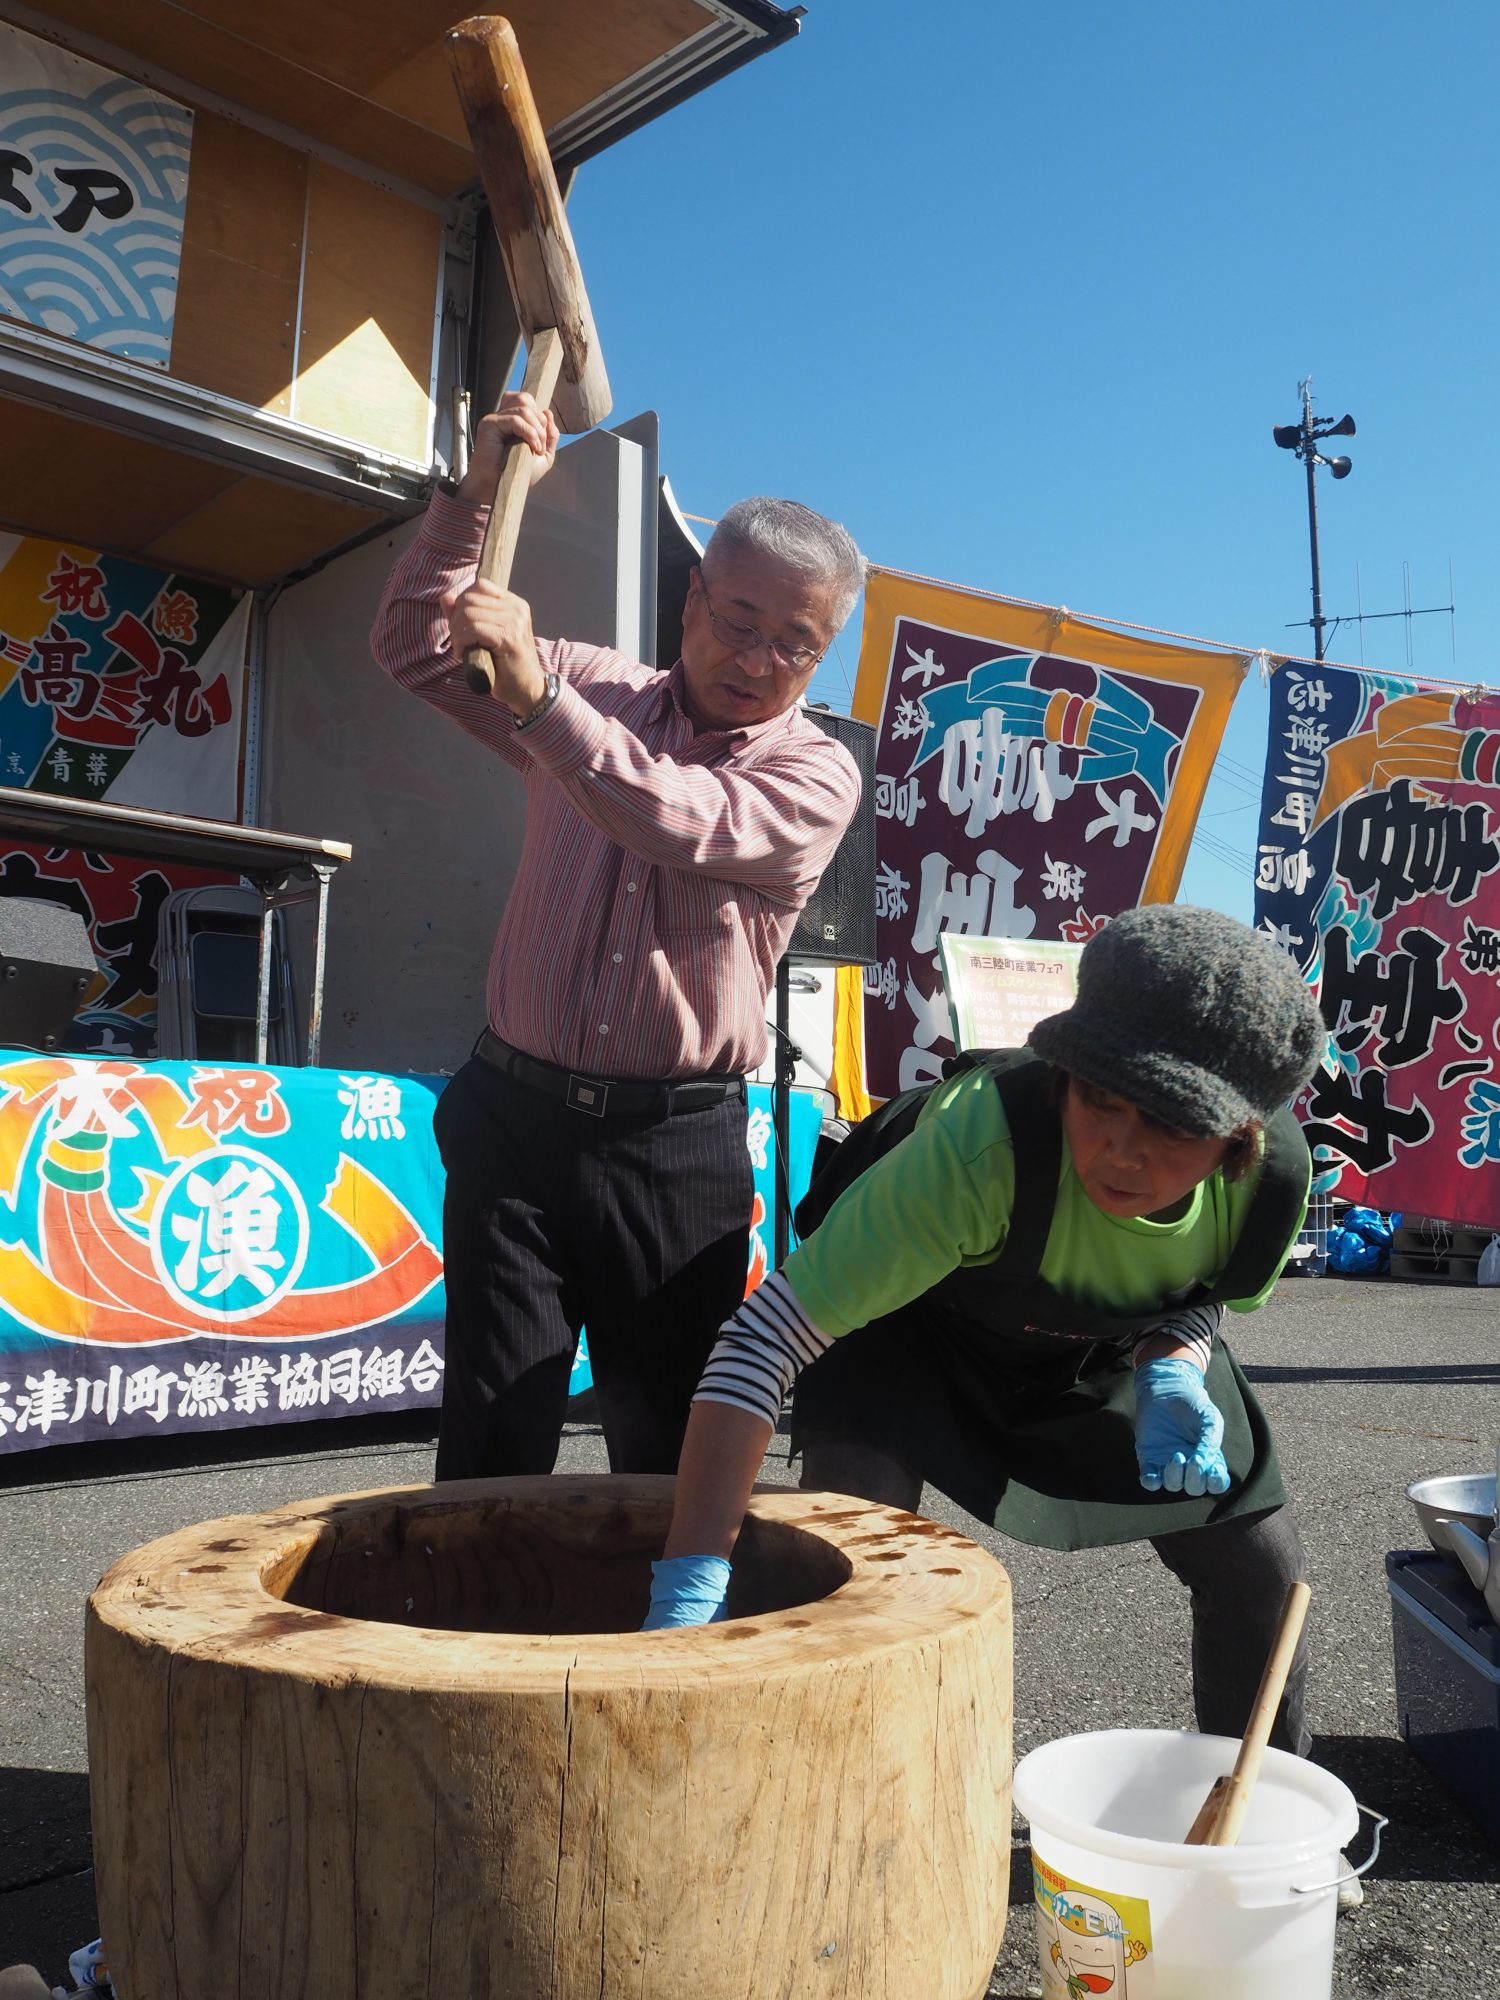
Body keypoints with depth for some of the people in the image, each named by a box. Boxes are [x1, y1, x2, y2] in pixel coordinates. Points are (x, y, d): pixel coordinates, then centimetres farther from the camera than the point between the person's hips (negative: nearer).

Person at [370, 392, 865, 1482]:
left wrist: (537, 696, -31)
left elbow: (691, 824, -21)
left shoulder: (816, 771, -1)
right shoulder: (596, 691, 11)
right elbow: (415, 646, 9)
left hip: (681, 1146, -2)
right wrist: (478, 493, -3)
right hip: (517, 1115, 2)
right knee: (493, 1440, 1)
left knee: (672, 1449, 6)